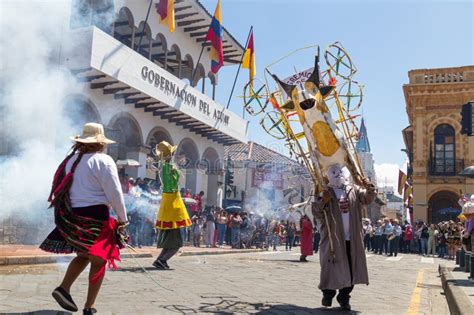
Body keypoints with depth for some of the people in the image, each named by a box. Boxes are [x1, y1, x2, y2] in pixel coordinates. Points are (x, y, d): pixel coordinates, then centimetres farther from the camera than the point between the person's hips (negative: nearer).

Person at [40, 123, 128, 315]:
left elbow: (61, 190, 14)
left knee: (84, 255, 24)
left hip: (71, 216, 7)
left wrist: (65, 215, 22)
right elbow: (115, 193, -13)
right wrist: (122, 219, -2)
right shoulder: (103, 161, -10)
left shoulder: (71, 160, 11)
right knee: (98, 261, 7)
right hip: (95, 216, -7)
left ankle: (64, 288, 7)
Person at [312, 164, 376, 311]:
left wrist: (369, 188, -20)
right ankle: (327, 294, 20)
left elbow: (367, 198, 1)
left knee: (351, 270, 8)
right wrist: (322, 202, -29)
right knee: (332, 269, 2)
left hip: (353, 239, 3)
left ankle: (344, 298, 21)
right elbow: (315, 211, -8)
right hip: (333, 238, -3)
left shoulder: (354, 190, 9)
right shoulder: (326, 192, -1)